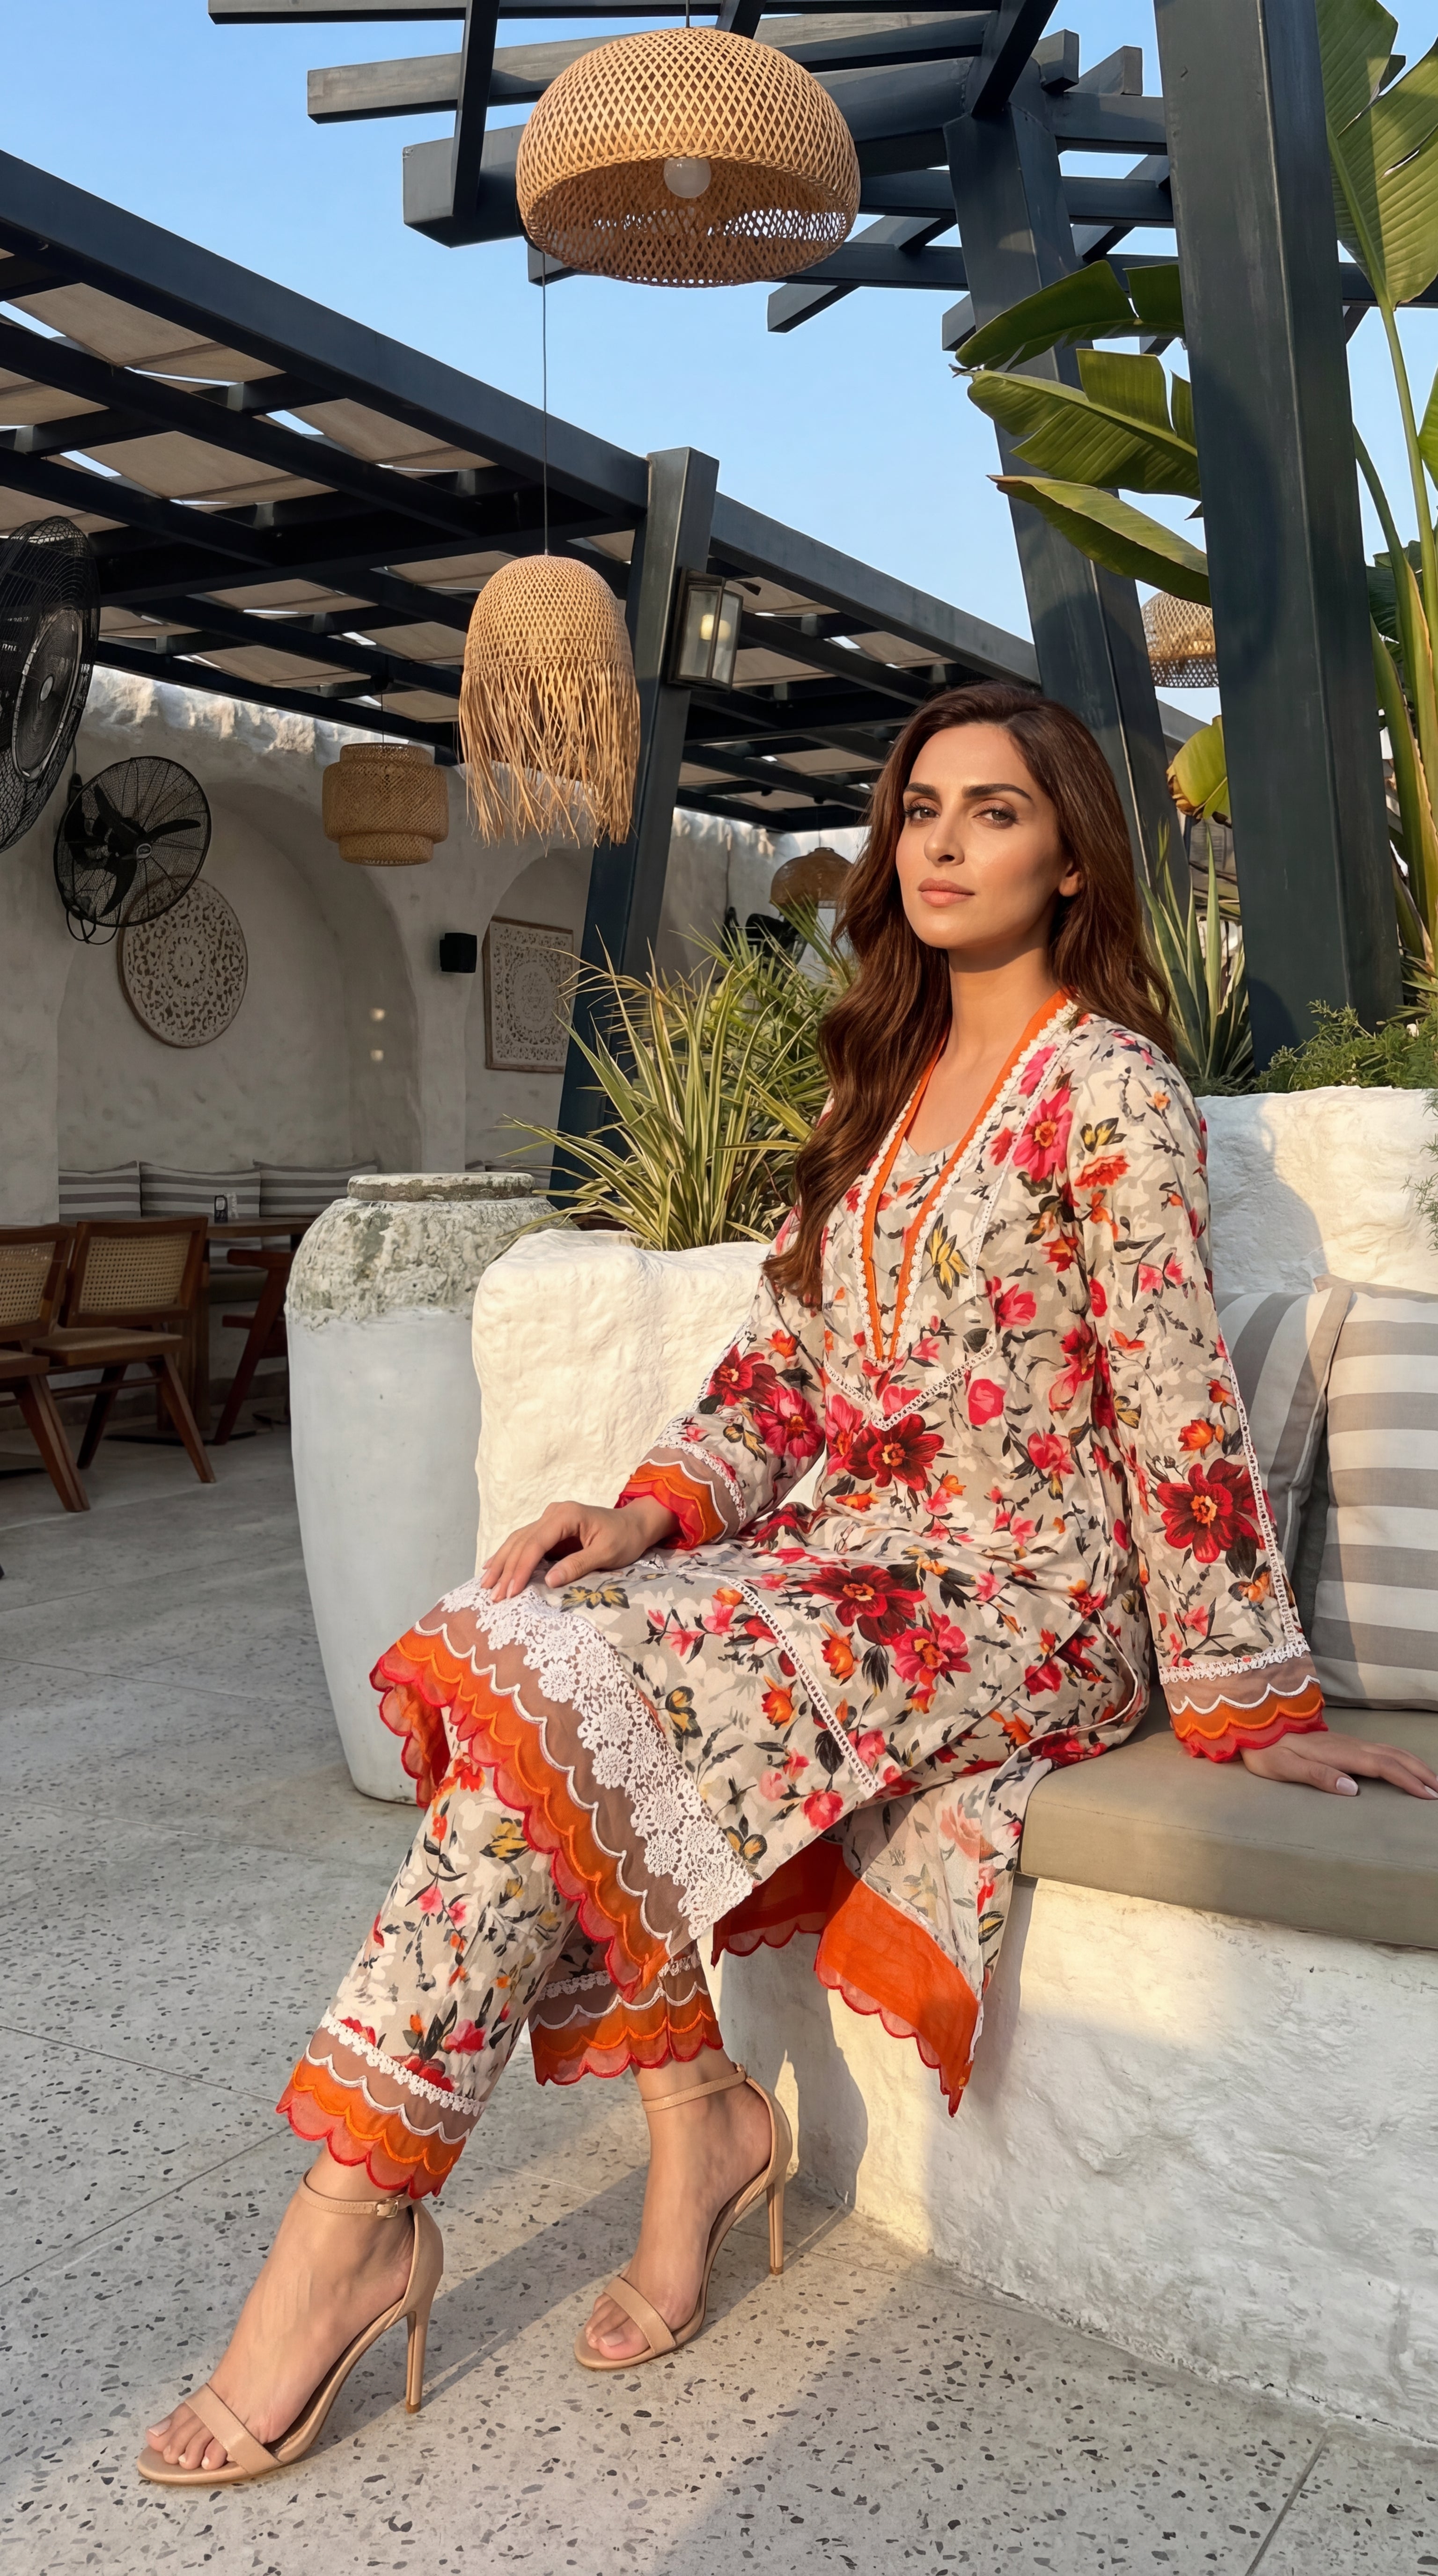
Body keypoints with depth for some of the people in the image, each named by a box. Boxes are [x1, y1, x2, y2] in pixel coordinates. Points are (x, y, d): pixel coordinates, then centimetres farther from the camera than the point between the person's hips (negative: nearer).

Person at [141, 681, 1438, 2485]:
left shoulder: (1107, 1081, -6)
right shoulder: (889, 1083, 16)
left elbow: (1176, 1393, -12)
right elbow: (786, 1359, 13)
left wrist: (1247, 1698, -13)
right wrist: (653, 1511, -4)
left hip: (1019, 1601, -7)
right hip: (839, 1556, 7)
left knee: (558, 1682, -26)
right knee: (522, 1640, -19)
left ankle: (358, 2217, -16)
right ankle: (694, 2114, -9)